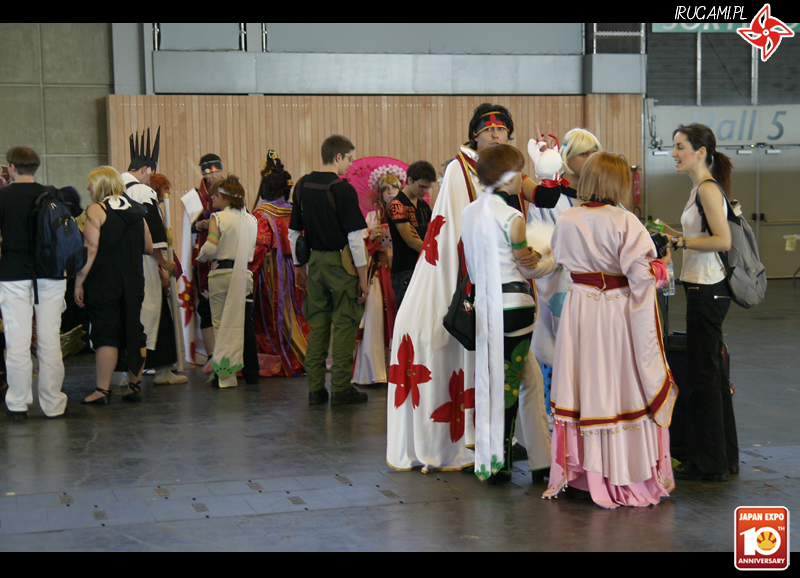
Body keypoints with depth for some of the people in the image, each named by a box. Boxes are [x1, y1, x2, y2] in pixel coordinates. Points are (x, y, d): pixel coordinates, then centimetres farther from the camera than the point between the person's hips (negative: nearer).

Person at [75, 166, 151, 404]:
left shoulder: (96, 210, -8)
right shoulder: (137, 210, 9)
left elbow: (90, 250, -14)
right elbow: (149, 247, 15)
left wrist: (78, 282, -11)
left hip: (104, 281, -5)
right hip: (134, 281, 5)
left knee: (105, 333, -3)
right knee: (134, 331, 10)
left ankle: (102, 390, -2)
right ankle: (135, 385, 15)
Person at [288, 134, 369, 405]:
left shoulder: (302, 186, 6)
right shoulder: (343, 189, -13)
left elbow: (293, 233, 12)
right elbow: (355, 238, -14)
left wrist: (298, 266, 22)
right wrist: (363, 277, -9)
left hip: (315, 261, 6)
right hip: (340, 262, -6)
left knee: (317, 324, 12)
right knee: (344, 324, 2)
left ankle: (315, 388, 14)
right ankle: (340, 388, 4)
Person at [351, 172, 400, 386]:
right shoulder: (373, 216, 11)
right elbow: (362, 246, 8)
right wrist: (371, 238, -10)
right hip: (379, 272, 0)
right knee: (375, 319, -8)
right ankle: (376, 371, -4)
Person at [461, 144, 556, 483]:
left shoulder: (470, 212, 6)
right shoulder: (511, 217, -15)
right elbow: (530, 268, -5)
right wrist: (560, 256, 8)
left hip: (482, 303, 7)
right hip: (513, 305, -7)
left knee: (488, 378, 13)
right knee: (509, 381, 2)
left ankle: (484, 457, 18)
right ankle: (499, 461, 5)